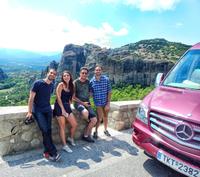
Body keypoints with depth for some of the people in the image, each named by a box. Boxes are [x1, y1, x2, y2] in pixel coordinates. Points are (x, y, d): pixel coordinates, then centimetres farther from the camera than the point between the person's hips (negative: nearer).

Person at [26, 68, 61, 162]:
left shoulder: (52, 85, 7)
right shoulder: (37, 83, -9)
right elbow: (31, 98, -10)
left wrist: (48, 107, 15)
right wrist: (29, 112, -13)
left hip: (48, 110, 5)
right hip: (37, 110, -5)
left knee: (48, 131, -3)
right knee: (45, 130, -14)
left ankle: (47, 152, 7)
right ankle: (53, 152, -9)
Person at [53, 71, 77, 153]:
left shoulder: (71, 86, 8)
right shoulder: (61, 85, -10)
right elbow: (58, 98, -14)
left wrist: (68, 106, 5)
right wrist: (63, 109, -15)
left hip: (67, 106, 6)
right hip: (59, 107, -6)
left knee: (74, 124, 7)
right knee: (62, 127, -1)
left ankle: (71, 138, 33)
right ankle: (65, 146, 11)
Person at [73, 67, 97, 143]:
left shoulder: (88, 82, 7)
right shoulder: (75, 82, -6)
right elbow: (73, 97, -7)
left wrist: (88, 101, 3)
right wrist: (82, 103, -12)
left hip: (87, 103, 5)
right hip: (78, 103, -5)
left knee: (94, 120, -9)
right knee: (85, 112, -36)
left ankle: (86, 135, 11)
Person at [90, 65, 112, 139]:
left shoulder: (106, 79, -6)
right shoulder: (91, 81, -6)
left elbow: (109, 92, -5)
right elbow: (90, 93, -1)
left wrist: (108, 103, -9)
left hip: (106, 102, 2)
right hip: (98, 102, -1)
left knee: (105, 116, 16)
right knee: (99, 118, -3)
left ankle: (105, 130, 38)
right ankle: (96, 132, 19)